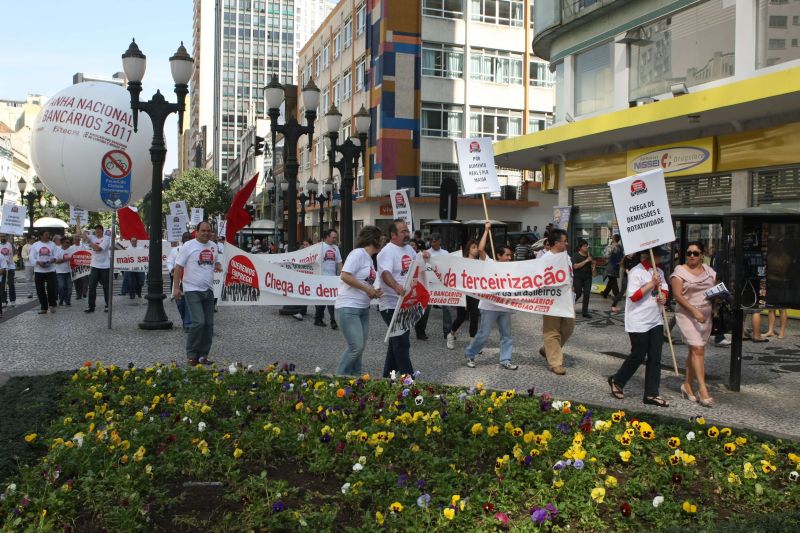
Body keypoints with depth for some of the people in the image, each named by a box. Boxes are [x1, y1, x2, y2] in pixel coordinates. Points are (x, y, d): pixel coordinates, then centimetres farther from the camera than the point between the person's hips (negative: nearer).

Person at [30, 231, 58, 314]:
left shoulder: (52, 244, 7)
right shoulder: (35, 245, 5)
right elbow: (31, 258, 0)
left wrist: (54, 259, -20)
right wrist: (38, 262, -18)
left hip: (51, 270, -1)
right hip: (39, 271, 1)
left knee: (51, 288, -10)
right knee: (40, 290, 3)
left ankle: (52, 305, 10)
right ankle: (44, 307, 14)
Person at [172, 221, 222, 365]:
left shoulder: (213, 246, 11)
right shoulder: (188, 246, -6)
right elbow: (178, 267, -6)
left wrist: (218, 267, -2)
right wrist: (176, 287, -11)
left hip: (208, 290, 6)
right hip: (192, 290, -6)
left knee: (209, 324, 6)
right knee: (199, 322, -15)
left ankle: (203, 355, 16)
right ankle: (191, 354, 1)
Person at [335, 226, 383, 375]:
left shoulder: (368, 258, 15)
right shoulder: (358, 253, -12)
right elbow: (345, 276, -21)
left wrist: (374, 293, 2)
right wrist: (367, 288, -16)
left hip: (363, 309, 9)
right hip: (348, 308, -9)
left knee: (360, 347, 9)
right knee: (356, 346, -12)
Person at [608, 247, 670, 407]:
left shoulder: (659, 272, 11)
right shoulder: (636, 272, -15)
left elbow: (664, 289, 19)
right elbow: (634, 296, -20)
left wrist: (663, 295, -4)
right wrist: (652, 284, -22)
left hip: (655, 321, 8)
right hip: (639, 322, -8)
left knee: (655, 358, 6)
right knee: (638, 356, 1)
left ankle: (651, 394, 13)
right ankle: (616, 381, 23)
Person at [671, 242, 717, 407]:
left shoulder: (709, 271, 11)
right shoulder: (680, 271, -6)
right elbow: (677, 295, -13)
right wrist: (694, 310, -24)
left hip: (706, 316, 6)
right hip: (687, 315, -6)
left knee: (695, 350, 10)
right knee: (697, 350, -14)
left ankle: (687, 385, 21)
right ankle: (702, 389, -13)